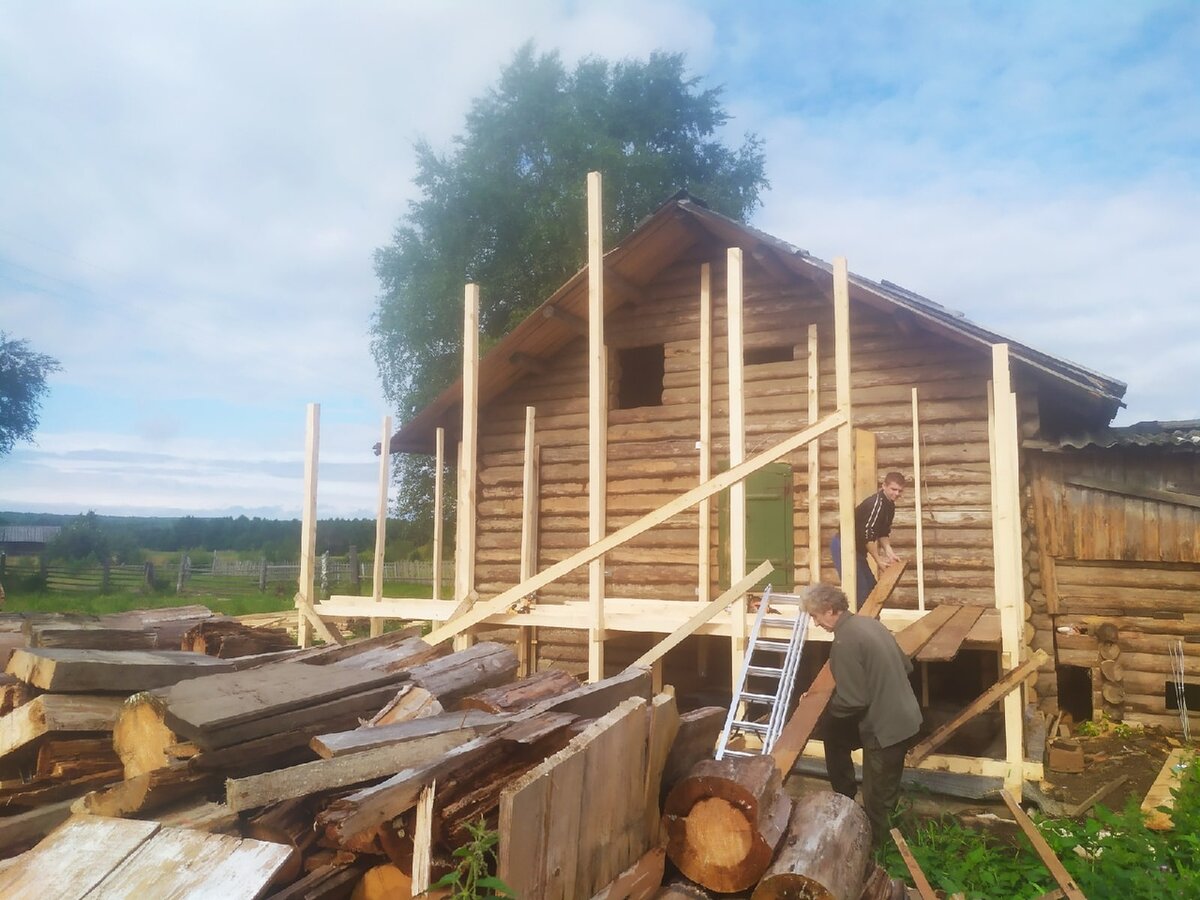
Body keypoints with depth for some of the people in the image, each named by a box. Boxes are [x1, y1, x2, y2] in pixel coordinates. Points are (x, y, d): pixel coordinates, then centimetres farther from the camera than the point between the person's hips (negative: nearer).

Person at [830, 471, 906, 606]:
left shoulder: (890, 505, 9)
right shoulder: (876, 503, -21)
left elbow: (883, 532, 16)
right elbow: (867, 534, -23)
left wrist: (889, 552, -1)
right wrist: (878, 560, -17)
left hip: (856, 548, 10)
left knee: (870, 587, 11)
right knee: (858, 589, -15)